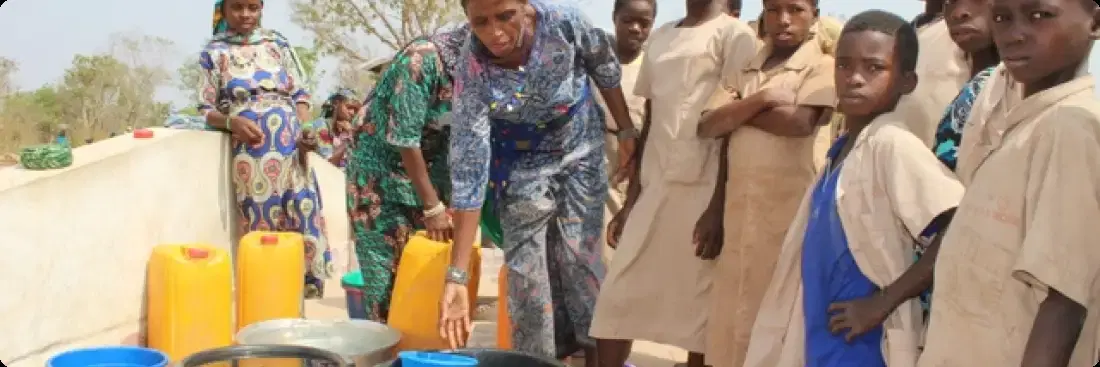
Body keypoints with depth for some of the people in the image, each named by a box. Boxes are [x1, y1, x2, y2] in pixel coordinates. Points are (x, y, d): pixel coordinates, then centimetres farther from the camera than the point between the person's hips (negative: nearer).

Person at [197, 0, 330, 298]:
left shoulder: (277, 43, 11)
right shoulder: (214, 53, 6)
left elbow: (300, 94, 11)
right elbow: (206, 111, 4)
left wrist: (306, 129, -7)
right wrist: (232, 122, -17)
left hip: (291, 146, 2)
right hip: (251, 151, -2)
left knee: (304, 215, -4)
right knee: (262, 223, 0)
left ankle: (302, 287, 7)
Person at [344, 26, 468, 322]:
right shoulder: (422, 59, -26)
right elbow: (405, 140, -25)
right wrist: (433, 208, -21)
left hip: (430, 171, 6)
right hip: (379, 173, -6)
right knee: (387, 275, -6)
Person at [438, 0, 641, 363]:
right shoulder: (473, 74, -30)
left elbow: (606, 70, -6)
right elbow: (468, 171, -31)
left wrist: (627, 131, 0)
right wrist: (457, 274, -34)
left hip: (581, 154, 1)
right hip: (523, 166, 0)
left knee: (580, 253, -2)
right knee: (526, 263, -2)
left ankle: (596, 346, 17)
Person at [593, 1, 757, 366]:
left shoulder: (734, 34, -3)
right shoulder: (660, 38, 17)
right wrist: (631, 200, 15)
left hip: (700, 190, -6)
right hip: (654, 187, 6)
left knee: (696, 301, 1)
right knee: (617, 296, 4)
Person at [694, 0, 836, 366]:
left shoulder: (822, 66, -3)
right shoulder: (749, 70, 15)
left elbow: (800, 121, -19)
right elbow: (732, 146, 14)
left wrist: (738, 111, -6)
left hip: (789, 213, -6)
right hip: (739, 214, 6)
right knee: (732, 319, 9)